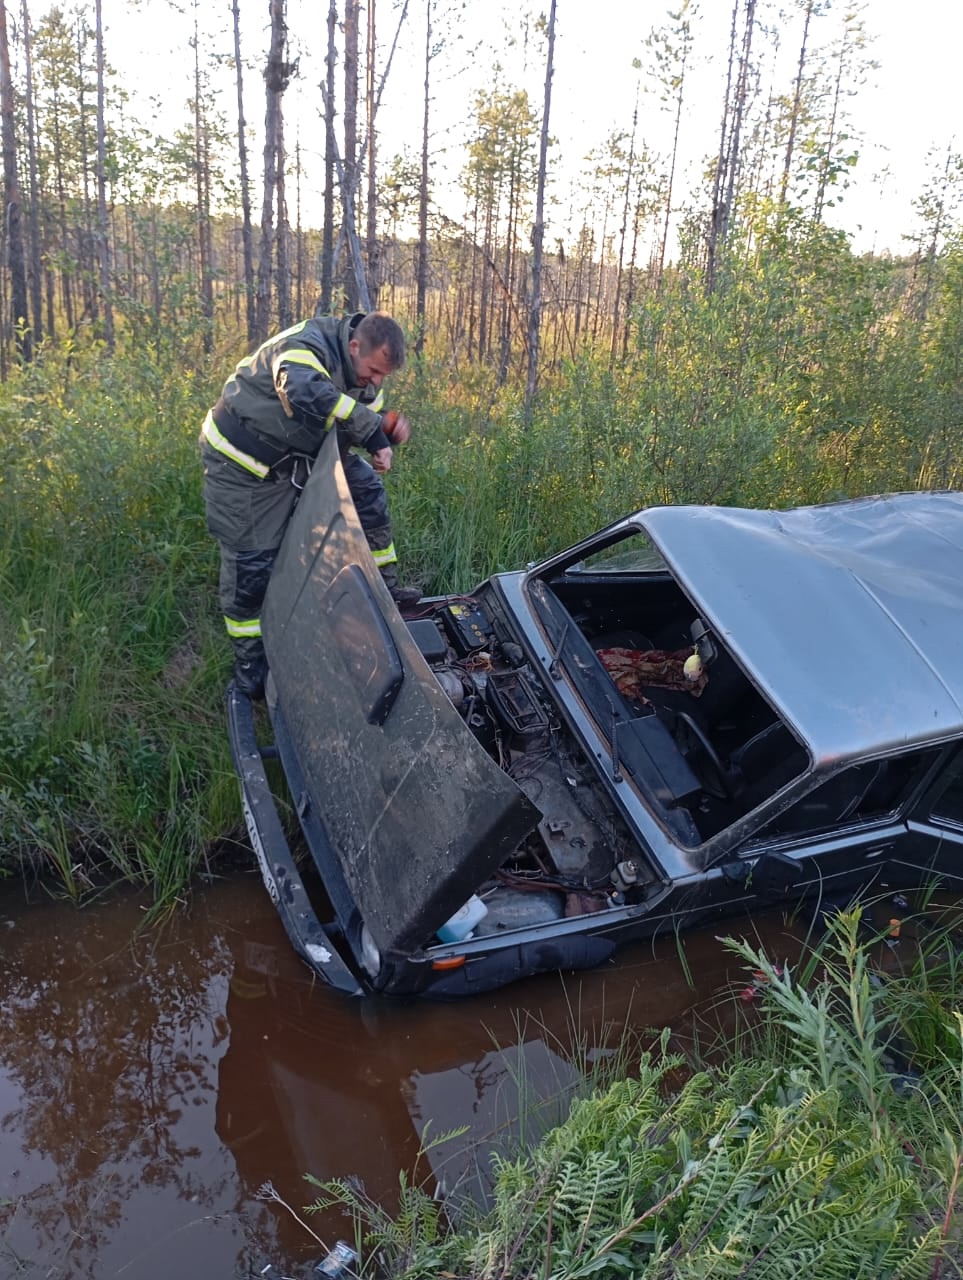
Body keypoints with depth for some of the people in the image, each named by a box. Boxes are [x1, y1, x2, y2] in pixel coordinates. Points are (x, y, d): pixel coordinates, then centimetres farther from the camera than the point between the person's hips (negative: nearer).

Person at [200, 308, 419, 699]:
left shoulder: (361, 375, -3)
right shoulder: (305, 347, -30)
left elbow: (368, 423, 7)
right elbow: (306, 395, -52)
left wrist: (389, 431, -18)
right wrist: (371, 429, -46)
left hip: (299, 458, 8)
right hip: (244, 466, -8)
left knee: (365, 485, 2)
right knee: (251, 564, -3)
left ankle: (384, 586, 11)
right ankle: (249, 667, 12)